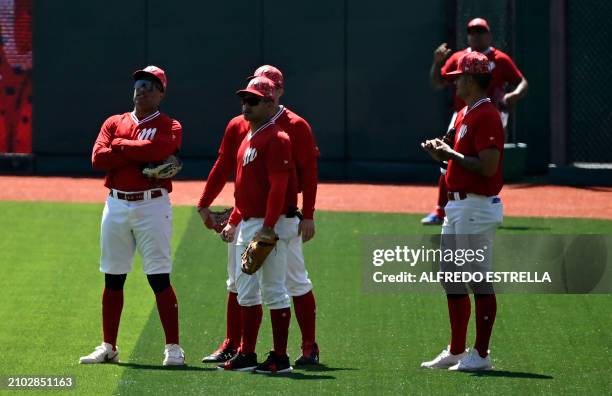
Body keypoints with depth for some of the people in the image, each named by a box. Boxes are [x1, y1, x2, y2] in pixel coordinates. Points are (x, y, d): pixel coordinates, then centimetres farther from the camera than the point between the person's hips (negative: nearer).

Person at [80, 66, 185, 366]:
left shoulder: (169, 127, 2)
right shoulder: (113, 123, 12)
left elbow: (156, 149, -20)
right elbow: (98, 158, -4)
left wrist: (120, 146, -7)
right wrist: (138, 153, -11)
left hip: (152, 206, -4)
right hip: (116, 205, 4)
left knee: (159, 279, -7)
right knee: (112, 279, 8)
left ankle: (173, 348, -3)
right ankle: (108, 347, 15)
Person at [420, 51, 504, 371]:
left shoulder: (487, 116, -16)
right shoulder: (464, 115, 16)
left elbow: (488, 167, -24)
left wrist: (450, 154, -16)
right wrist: (444, 153, 7)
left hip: (477, 209, -11)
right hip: (457, 207, 11)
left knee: (480, 280, -4)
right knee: (451, 279, 14)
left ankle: (481, 354, 1)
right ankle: (456, 352, 21)